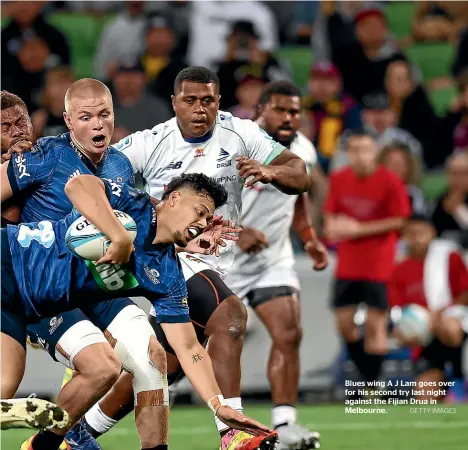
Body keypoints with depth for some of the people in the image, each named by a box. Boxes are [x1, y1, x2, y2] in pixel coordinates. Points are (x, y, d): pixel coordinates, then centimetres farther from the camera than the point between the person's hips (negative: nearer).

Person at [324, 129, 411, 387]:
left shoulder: (390, 182, -11)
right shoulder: (338, 180, 2)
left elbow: (398, 221, -11)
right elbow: (330, 214, 14)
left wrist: (358, 229, -16)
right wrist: (332, 227, -10)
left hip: (378, 266, -5)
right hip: (347, 265, 5)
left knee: (375, 325, -5)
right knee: (344, 323, 5)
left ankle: (373, 385, 3)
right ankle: (364, 373, 23)